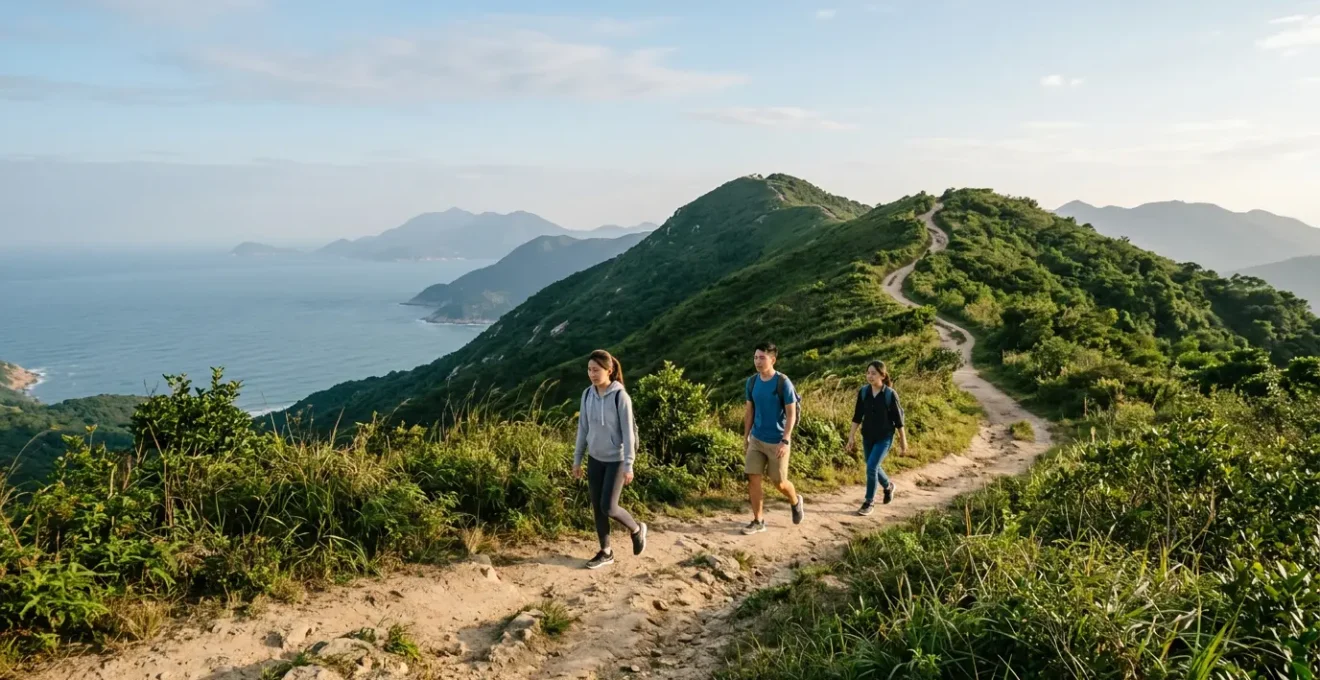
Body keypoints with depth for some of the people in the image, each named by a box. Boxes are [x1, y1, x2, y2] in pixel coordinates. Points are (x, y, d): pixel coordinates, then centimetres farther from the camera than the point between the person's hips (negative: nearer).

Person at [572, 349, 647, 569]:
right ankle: (606, 552, 23)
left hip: (616, 459, -5)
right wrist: (577, 459, 8)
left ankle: (636, 529, 22)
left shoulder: (620, 396, -18)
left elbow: (628, 432, -16)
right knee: (596, 507, 9)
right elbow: (583, 428, 6)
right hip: (595, 458, 6)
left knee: (608, 508, -7)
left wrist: (628, 466, -16)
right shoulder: (588, 395, -2)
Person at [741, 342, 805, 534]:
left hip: (777, 441, -4)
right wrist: (746, 436, 11)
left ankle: (796, 501, 39)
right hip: (756, 439, 5)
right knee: (752, 479, -1)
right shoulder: (752, 382, 0)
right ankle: (758, 521, 12)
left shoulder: (783, 383, -15)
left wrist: (785, 441, -21)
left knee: (779, 483, 7)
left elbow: (791, 414, -14)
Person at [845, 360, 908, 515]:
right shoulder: (863, 391, -5)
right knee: (874, 467, 18)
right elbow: (857, 416, 2)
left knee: (871, 467, -13)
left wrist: (903, 440, -3)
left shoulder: (890, 394, -15)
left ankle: (869, 502, 4)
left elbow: (898, 419, -8)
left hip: (884, 437, -5)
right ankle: (888, 486, 48)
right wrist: (852, 436, 1)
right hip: (867, 436, 5)